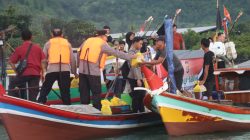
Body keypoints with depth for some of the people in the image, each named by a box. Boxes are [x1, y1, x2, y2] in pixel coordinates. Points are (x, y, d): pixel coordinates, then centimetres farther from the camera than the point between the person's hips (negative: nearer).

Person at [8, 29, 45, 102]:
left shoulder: (19, 49, 2)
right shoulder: (37, 47, 7)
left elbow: (11, 61, 0)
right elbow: (43, 61, 7)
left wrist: (16, 71, 6)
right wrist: (42, 74, 13)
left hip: (24, 73, -2)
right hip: (36, 74, 2)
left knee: (12, 85, 17)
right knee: (33, 96, 3)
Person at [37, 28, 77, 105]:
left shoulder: (48, 43, 11)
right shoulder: (67, 43, 15)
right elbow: (72, 59, 14)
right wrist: (74, 72, 22)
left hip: (52, 69, -1)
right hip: (65, 70, 1)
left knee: (45, 89, 7)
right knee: (65, 91, 7)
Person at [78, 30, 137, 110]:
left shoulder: (88, 40, 17)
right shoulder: (102, 44, 0)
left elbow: (80, 51, 20)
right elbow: (116, 52, -3)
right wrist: (130, 57, 1)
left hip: (82, 69, 6)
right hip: (93, 71, -6)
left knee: (84, 92, 11)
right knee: (96, 92, 2)